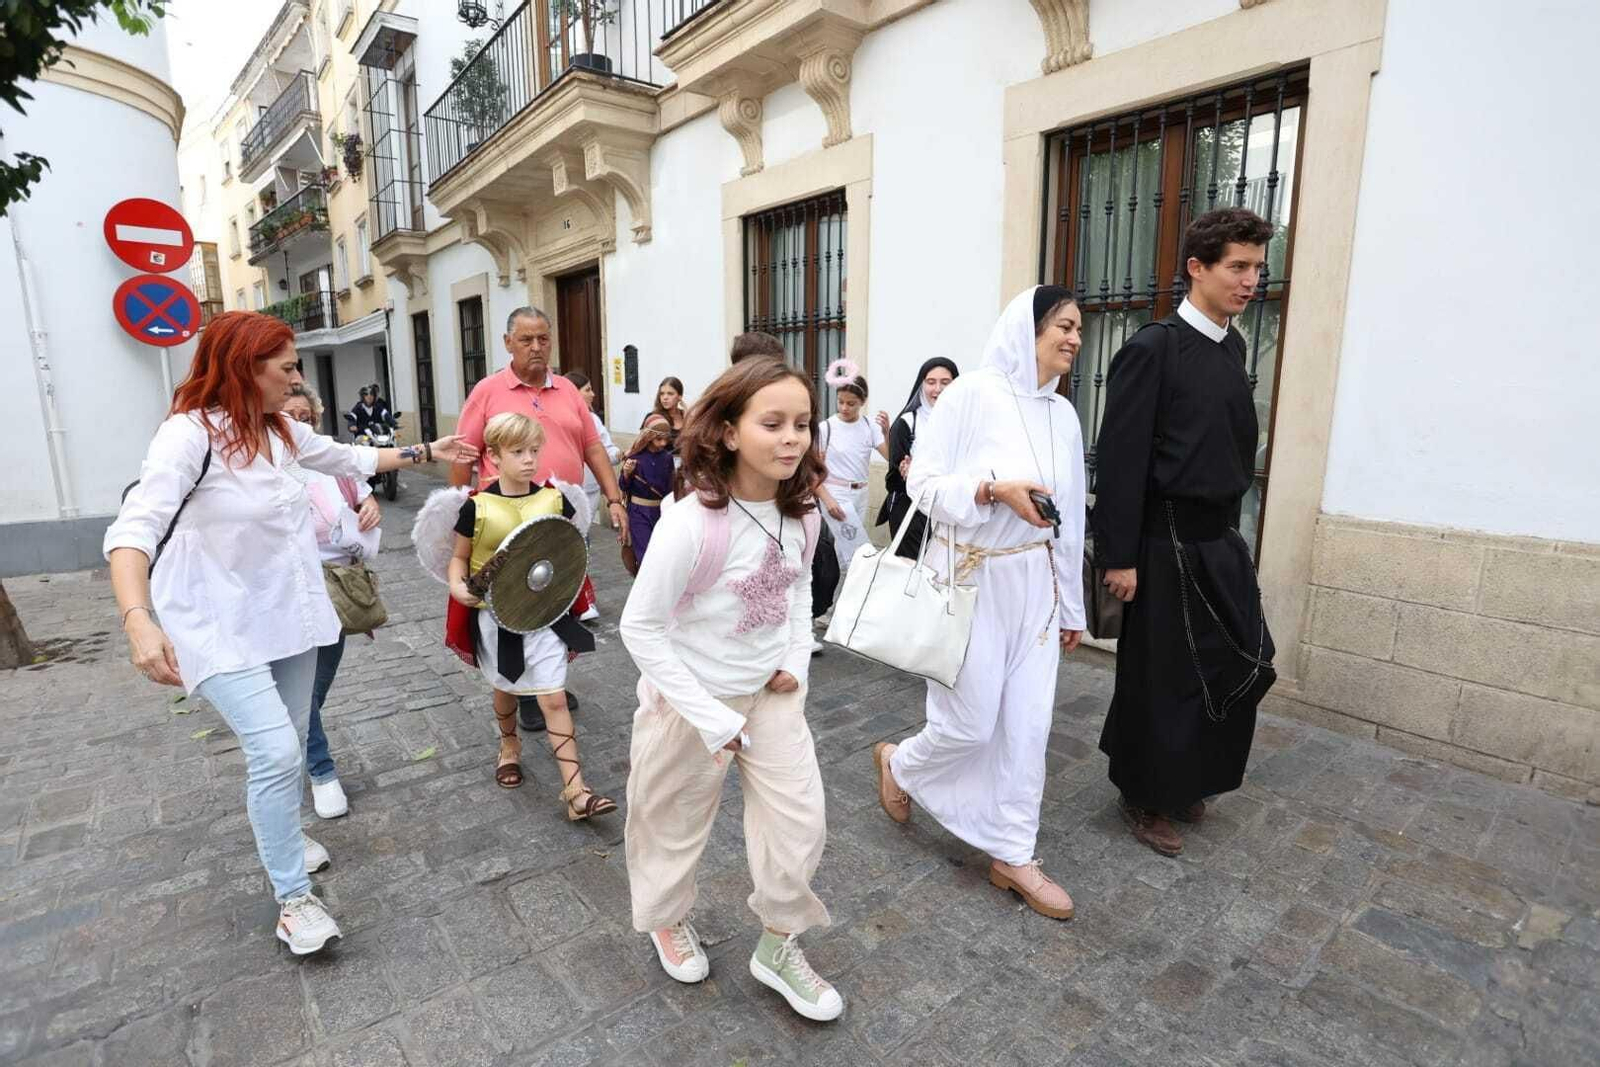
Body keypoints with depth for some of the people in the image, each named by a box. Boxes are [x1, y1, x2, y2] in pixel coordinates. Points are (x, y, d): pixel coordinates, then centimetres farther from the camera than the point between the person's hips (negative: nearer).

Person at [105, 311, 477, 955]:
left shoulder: (281, 431, 4)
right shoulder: (190, 434, -20)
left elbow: (350, 458, 20)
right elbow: (135, 529, -29)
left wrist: (426, 452, 22)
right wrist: (138, 621, -42)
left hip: (287, 614, 8)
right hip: (221, 628, -7)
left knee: (285, 743, 18)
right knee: (276, 752, -14)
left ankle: (279, 834, 45)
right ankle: (294, 899, 3)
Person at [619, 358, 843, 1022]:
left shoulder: (803, 514, -9)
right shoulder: (692, 524, -28)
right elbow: (640, 628, -22)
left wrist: (798, 659, -3)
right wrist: (712, 719, -21)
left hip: (773, 692, 5)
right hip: (692, 697, -4)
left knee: (801, 820, 7)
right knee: (677, 823, 18)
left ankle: (778, 947, 35)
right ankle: (667, 920, 51)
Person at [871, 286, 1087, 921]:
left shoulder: (1062, 414, 8)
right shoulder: (973, 395, -10)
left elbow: (1069, 517, 12)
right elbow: (923, 482, -10)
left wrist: (1071, 606, 13)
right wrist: (994, 488, -25)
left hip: (1035, 583, 6)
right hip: (973, 579, -6)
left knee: (1027, 723, 8)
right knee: (969, 723, 2)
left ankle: (1012, 856, 25)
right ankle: (898, 763, 35)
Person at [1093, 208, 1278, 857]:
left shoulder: (1232, 346, 11)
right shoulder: (1153, 349, -12)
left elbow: (1237, 443, 14)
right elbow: (1121, 460, -16)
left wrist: (1230, 523, 12)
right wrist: (1119, 557, -16)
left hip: (1222, 540, 8)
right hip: (1169, 543, -7)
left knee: (1240, 667, 11)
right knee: (1161, 677, 5)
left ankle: (1184, 782, 33)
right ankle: (1145, 799, 26)